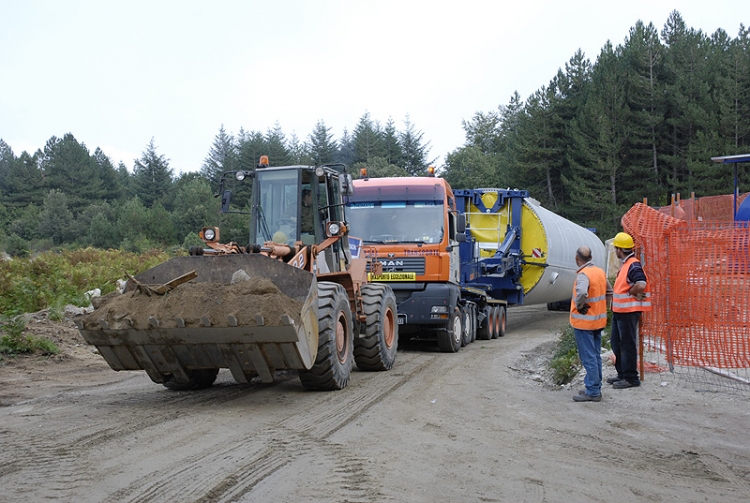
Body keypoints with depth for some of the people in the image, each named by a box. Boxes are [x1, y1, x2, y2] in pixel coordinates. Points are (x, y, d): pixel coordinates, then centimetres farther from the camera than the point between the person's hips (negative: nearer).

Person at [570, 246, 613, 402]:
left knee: (588, 358, -4)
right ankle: (595, 388, 25)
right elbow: (609, 292, 18)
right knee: (596, 356, 16)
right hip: (599, 321, 8)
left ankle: (592, 392, -1)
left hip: (583, 322, -8)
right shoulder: (601, 272, 7)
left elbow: (581, 292, -39)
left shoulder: (583, 275, -19)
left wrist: (579, 306, -21)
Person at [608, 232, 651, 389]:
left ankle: (631, 378, 3)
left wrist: (629, 293, -18)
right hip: (619, 311, 11)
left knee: (627, 345, -4)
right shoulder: (625, 265, 13)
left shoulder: (633, 265, -19)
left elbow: (641, 284, -32)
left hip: (629, 312, -11)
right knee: (617, 344, 18)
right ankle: (622, 373, 29)